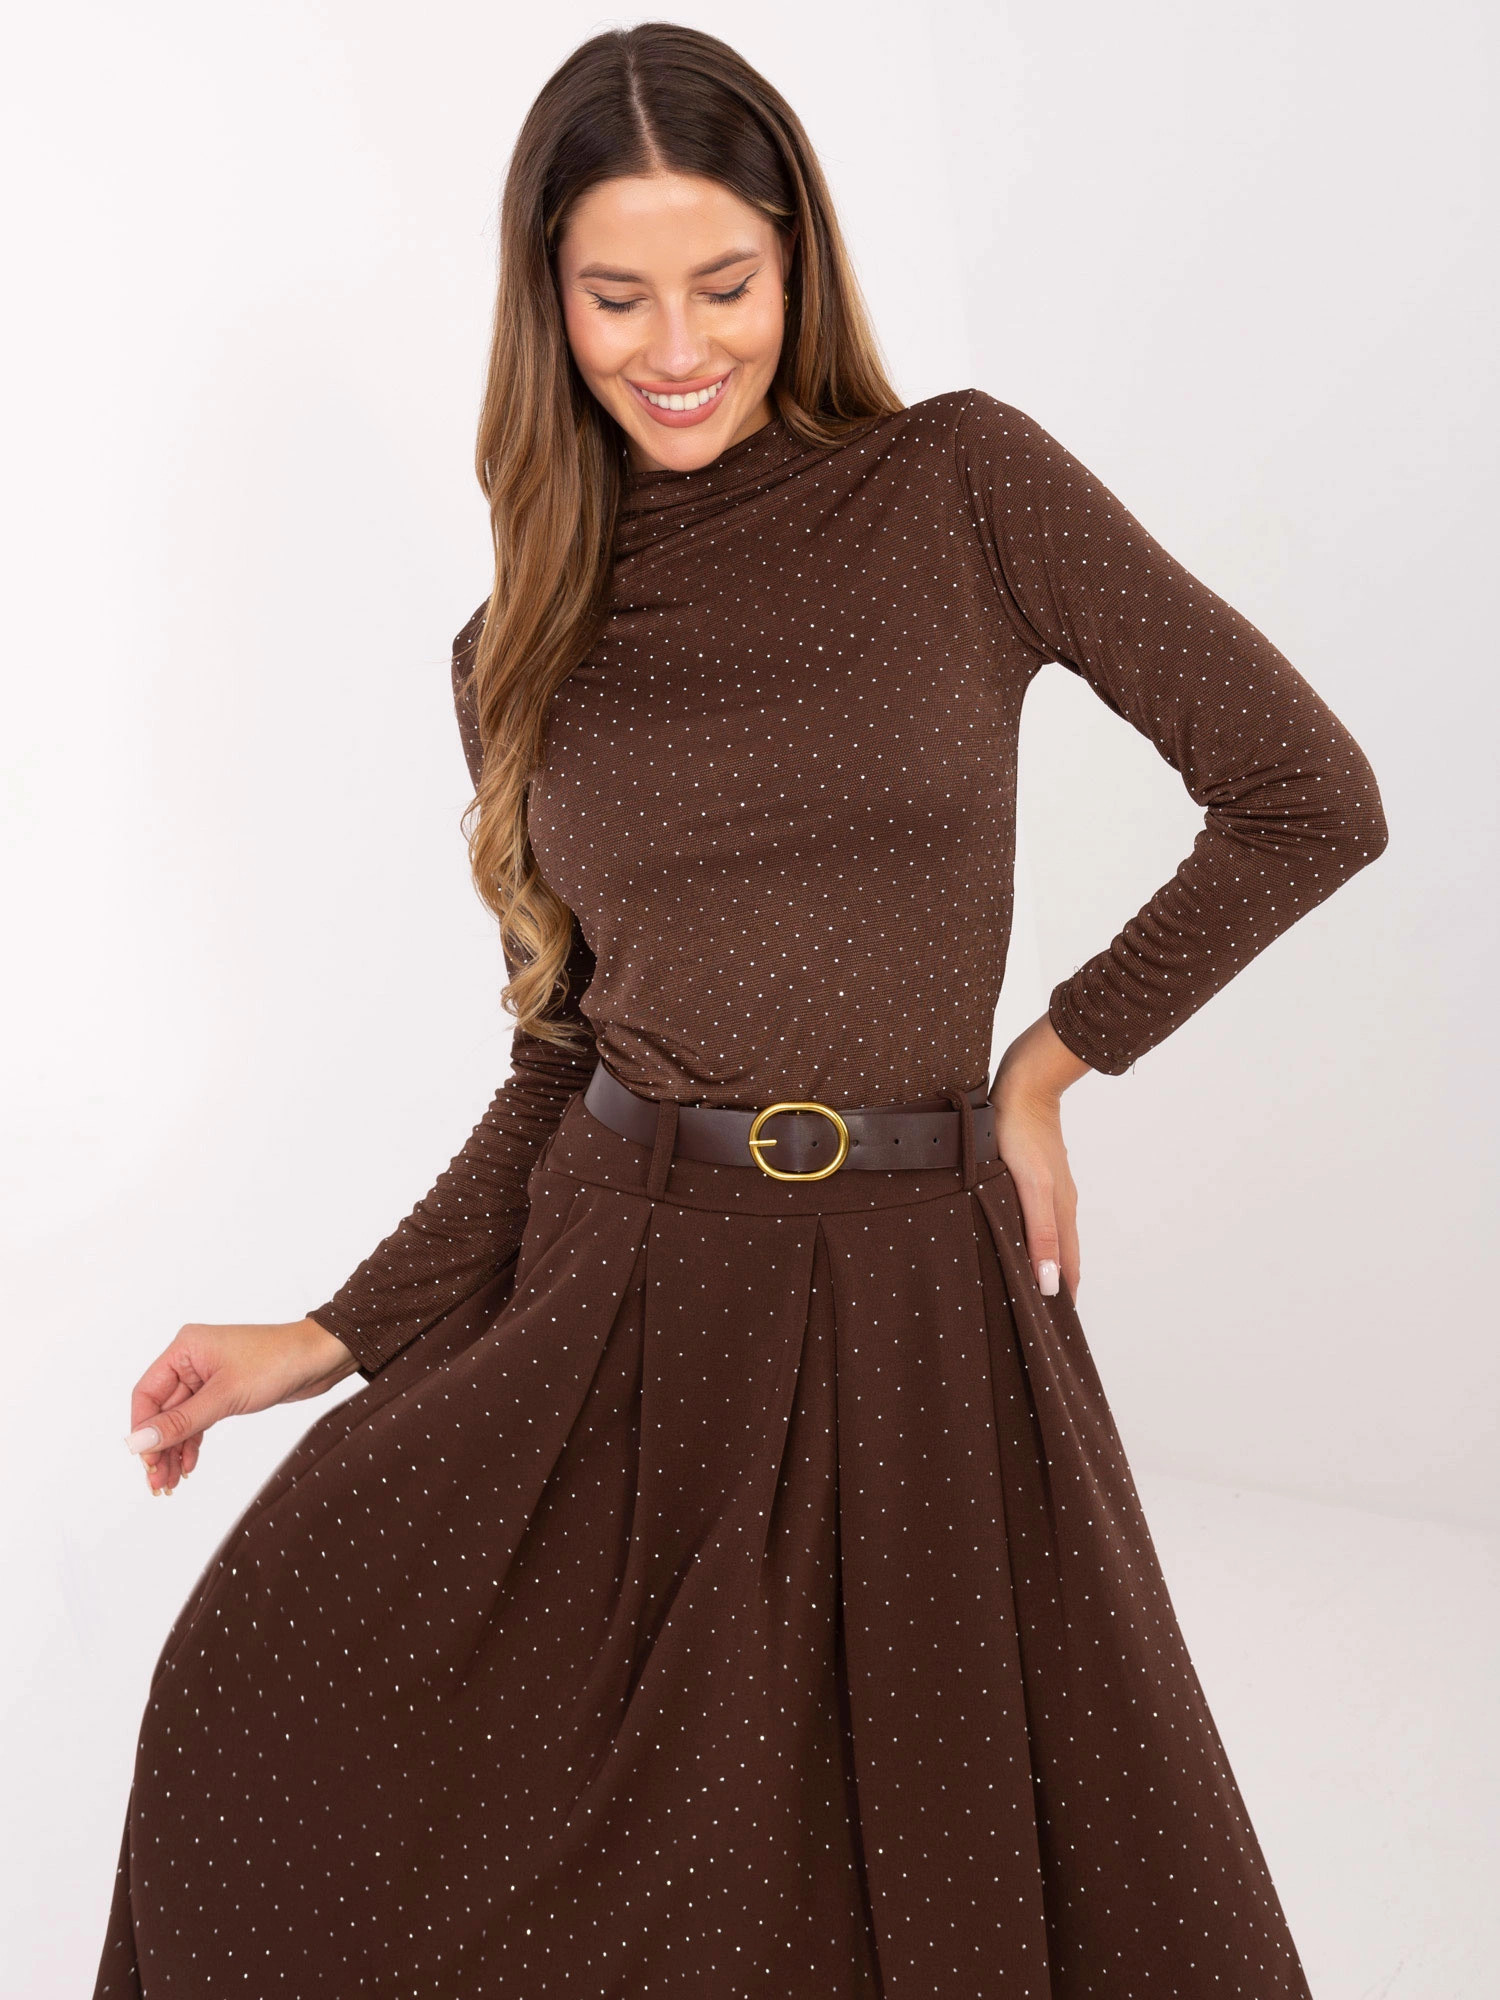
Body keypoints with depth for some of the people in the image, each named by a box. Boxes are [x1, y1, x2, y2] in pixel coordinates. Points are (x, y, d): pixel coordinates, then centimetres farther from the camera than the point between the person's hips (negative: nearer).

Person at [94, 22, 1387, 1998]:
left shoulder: (963, 488, -4)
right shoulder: (518, 653, 6)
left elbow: (1310, 797, -3)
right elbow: (565, 1052, 9)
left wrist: (1048, 1062, -1)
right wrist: (339, 1335, 2)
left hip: (907, 1309, -2)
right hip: (612, 1298, 3)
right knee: (273, 1711, -12)